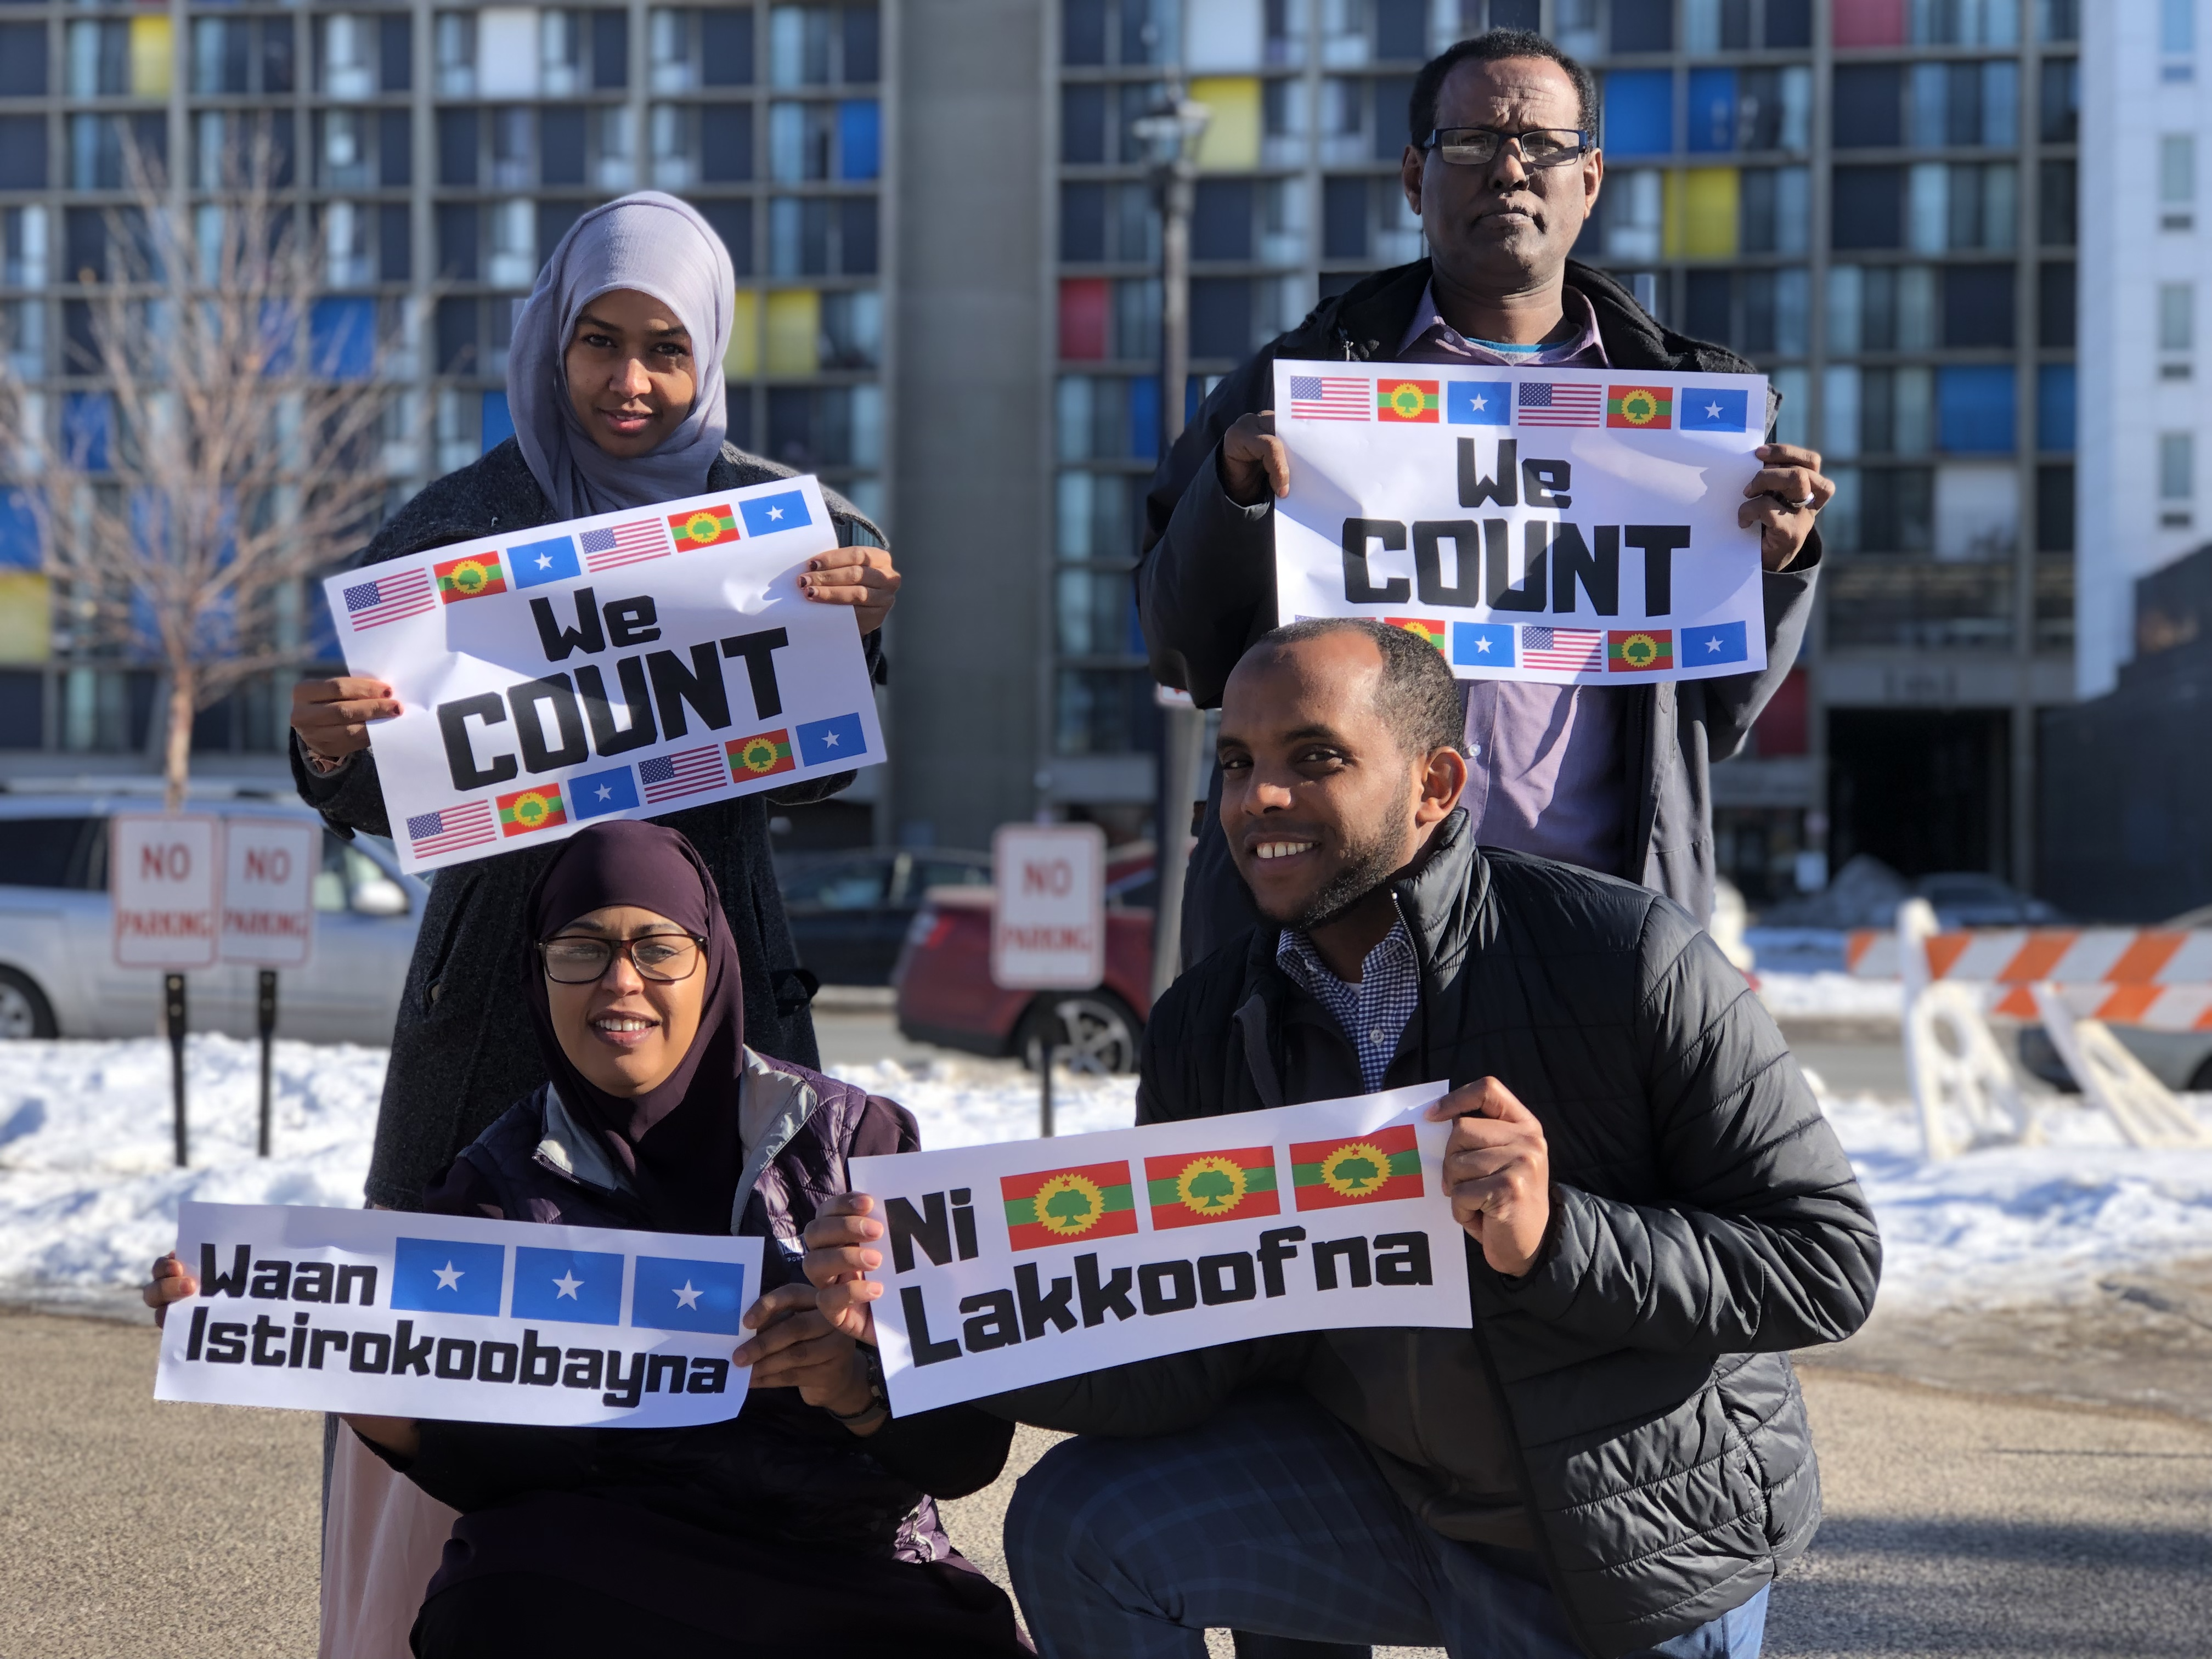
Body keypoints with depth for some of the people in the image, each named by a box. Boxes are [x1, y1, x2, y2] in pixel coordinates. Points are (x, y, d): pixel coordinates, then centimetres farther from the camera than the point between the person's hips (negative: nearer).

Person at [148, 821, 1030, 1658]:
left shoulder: (853, 1140, 5)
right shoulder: (501, 1180, 10)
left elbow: (971, 1446, -1)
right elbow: (473, 1458, 1)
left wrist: (859, 1388, -23)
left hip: (854, 1568, -1)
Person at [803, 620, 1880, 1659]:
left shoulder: (1629, 962, -20)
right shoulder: (1206, 1032, -4)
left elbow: (1827, 1262, -20)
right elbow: (1179, 1363, -8)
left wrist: (1556, 1239, -33)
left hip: (1643, 1557, -4)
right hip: (1392, 1495, 4)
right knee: (1076, 1529, -12)